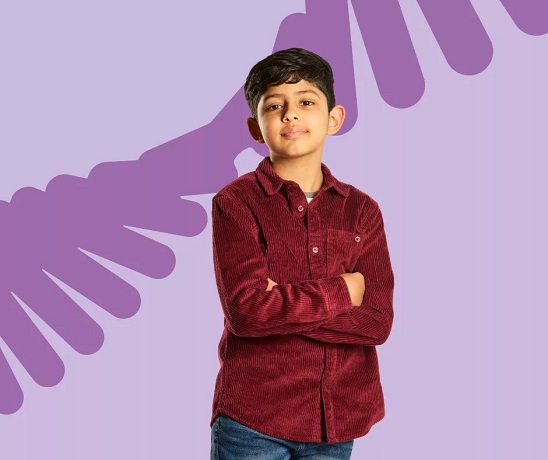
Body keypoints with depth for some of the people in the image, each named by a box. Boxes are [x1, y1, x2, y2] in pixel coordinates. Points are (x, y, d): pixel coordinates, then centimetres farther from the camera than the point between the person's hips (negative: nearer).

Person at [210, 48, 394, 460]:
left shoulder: (362, 210, 5)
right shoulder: (235, 203, -5)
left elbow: (377, 322, -5)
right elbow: (246, 310, -18)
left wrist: (280, 306, -14)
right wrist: (342, 291, -10)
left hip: (336, 423, 3)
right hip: (253, 421, -3)